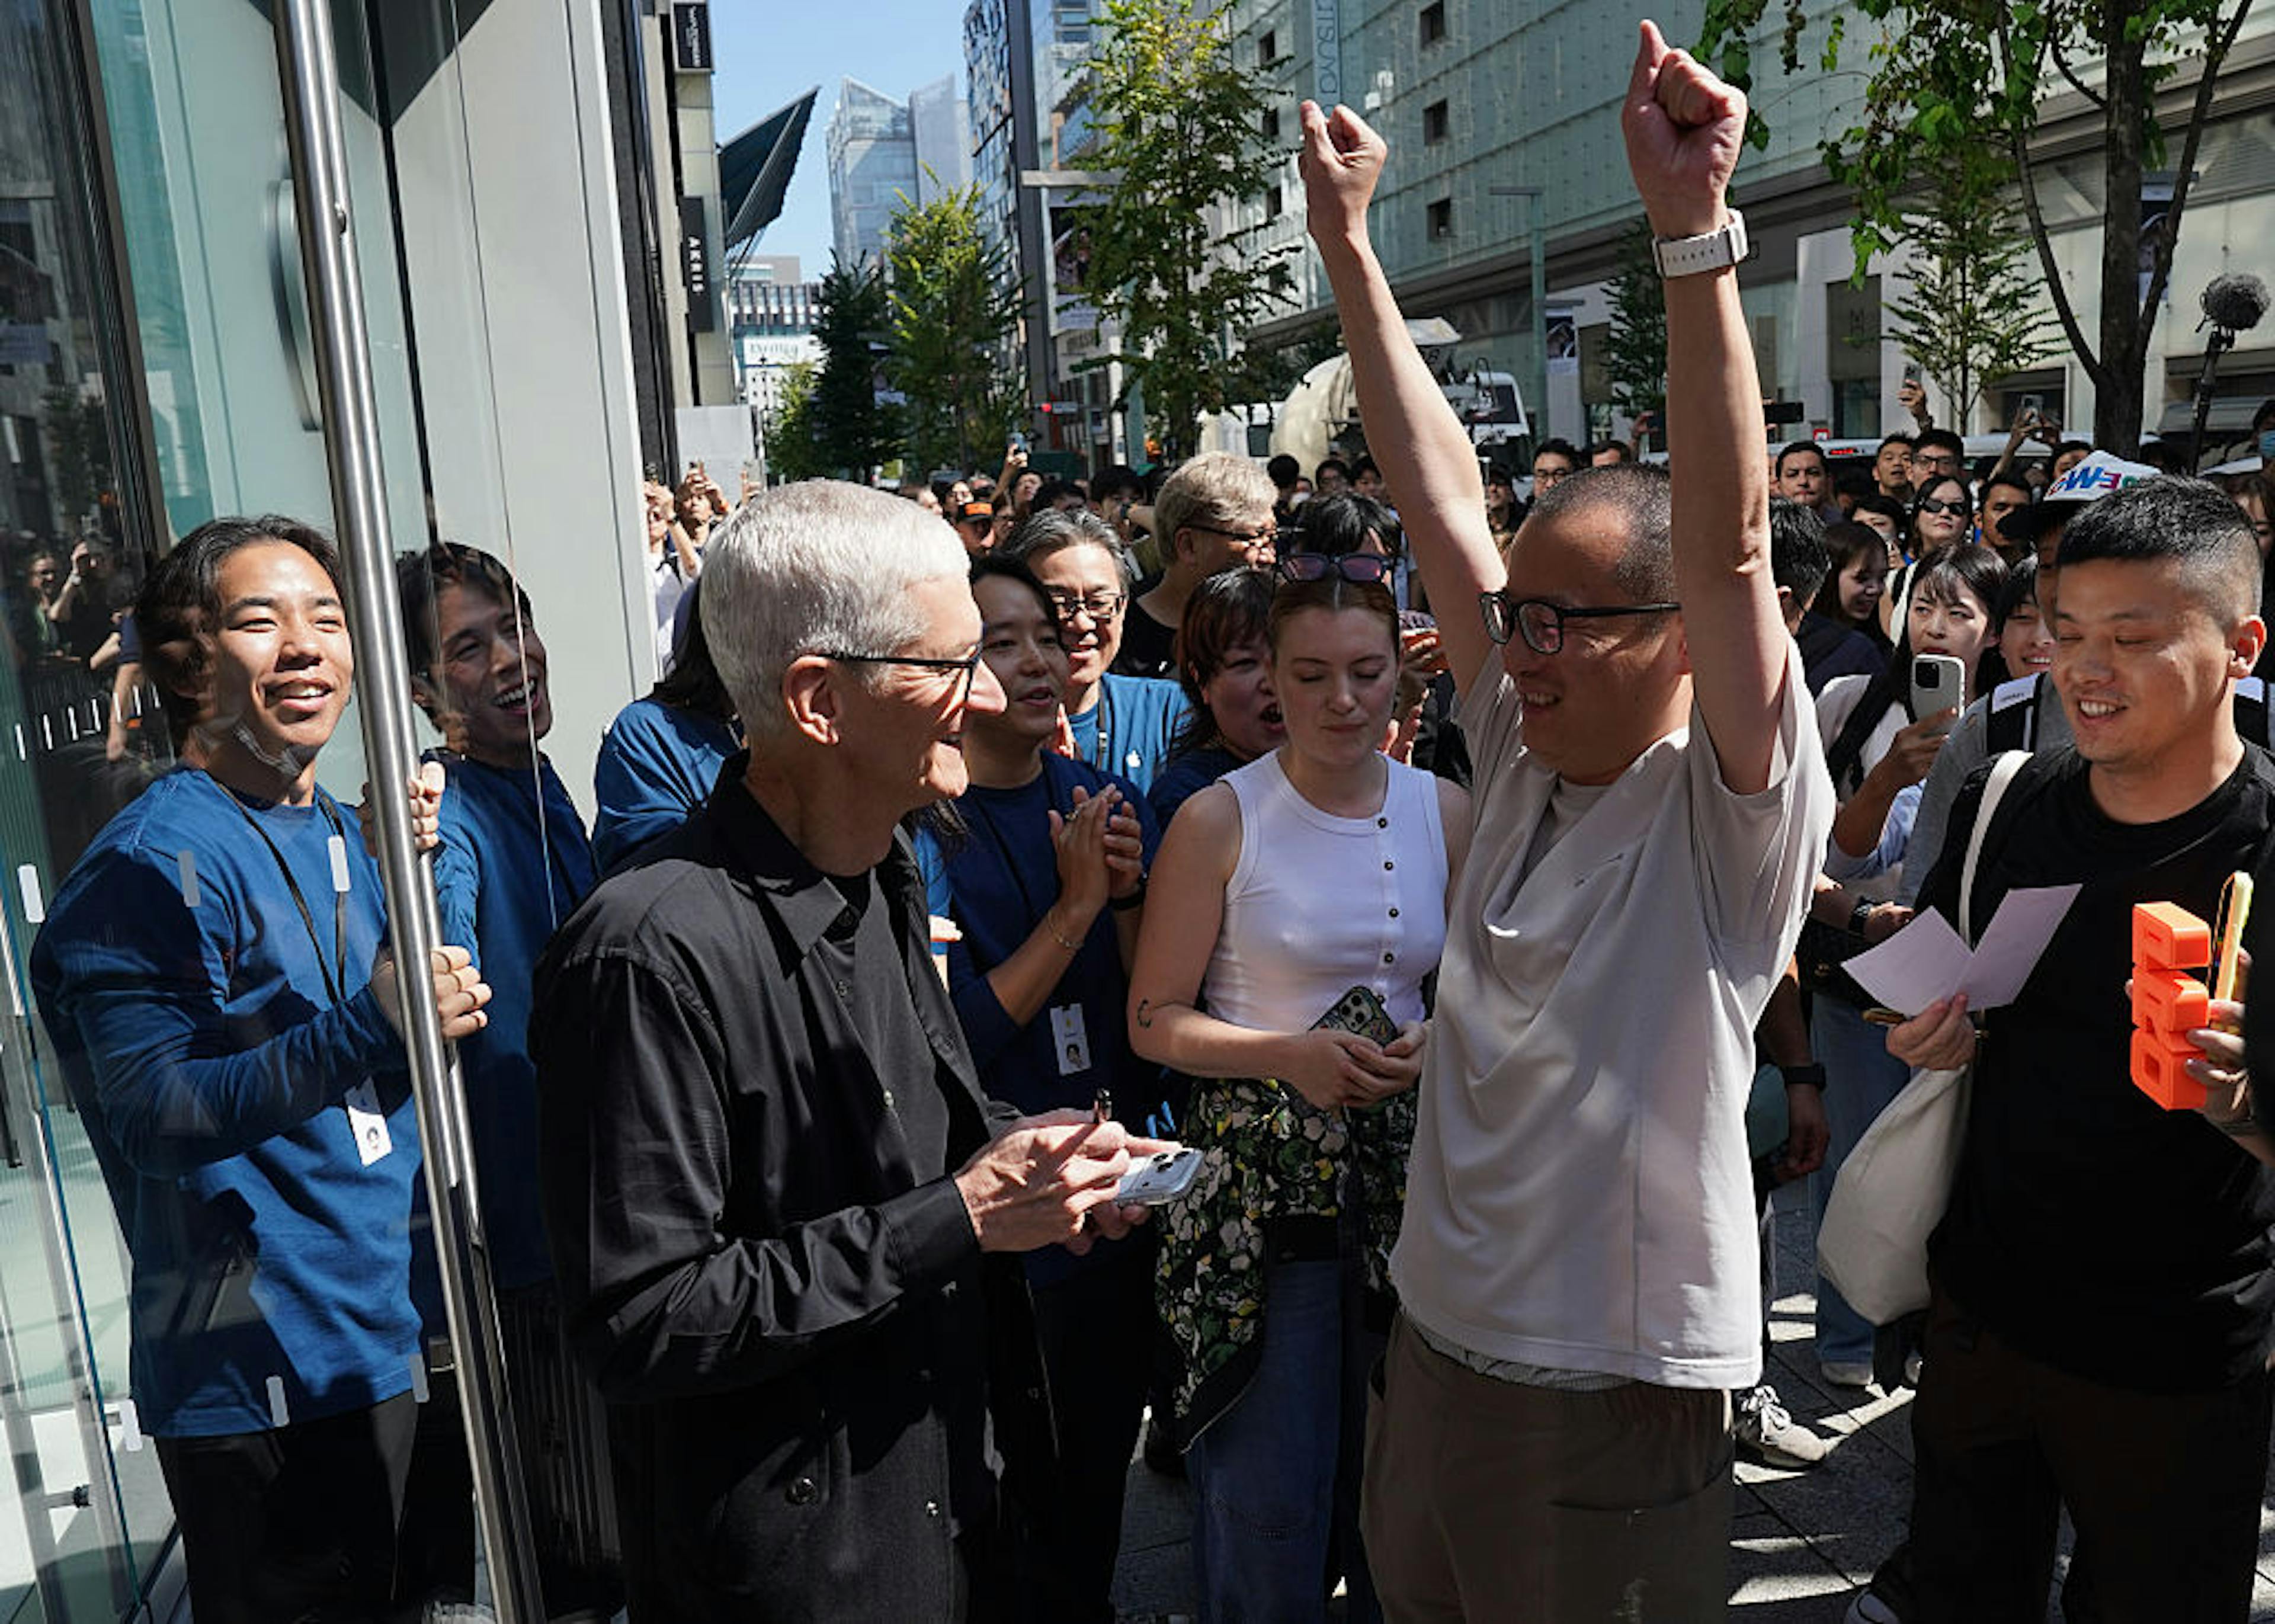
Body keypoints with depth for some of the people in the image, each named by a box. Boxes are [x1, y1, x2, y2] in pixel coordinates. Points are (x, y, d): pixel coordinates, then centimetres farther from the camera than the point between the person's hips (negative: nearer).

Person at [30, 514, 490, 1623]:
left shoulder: (337, 836, 8)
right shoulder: (157, 859, -17)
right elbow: (151, 1116, -22)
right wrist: (368, 1026, -34)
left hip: (376, 1341, 8)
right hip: (258, 1379, -8)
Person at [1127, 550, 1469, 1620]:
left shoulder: (1444, 812, 3)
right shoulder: (1220, 822, -8)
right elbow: (1155, 1020, -5)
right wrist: (1288, 1055, -19)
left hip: (1409, 1174, 4)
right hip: (1260, 1183, -3)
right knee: (1265, 1509, 5)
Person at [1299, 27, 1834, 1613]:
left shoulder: (1730, 810, -15)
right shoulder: (1524, 752, 0)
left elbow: (1729, 544, -31)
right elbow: (1442, 490, -1)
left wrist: (1695, 224, -36)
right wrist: (1348, 243, 0)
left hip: (1624, 1381, -6)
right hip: (1439, 1335, 6)